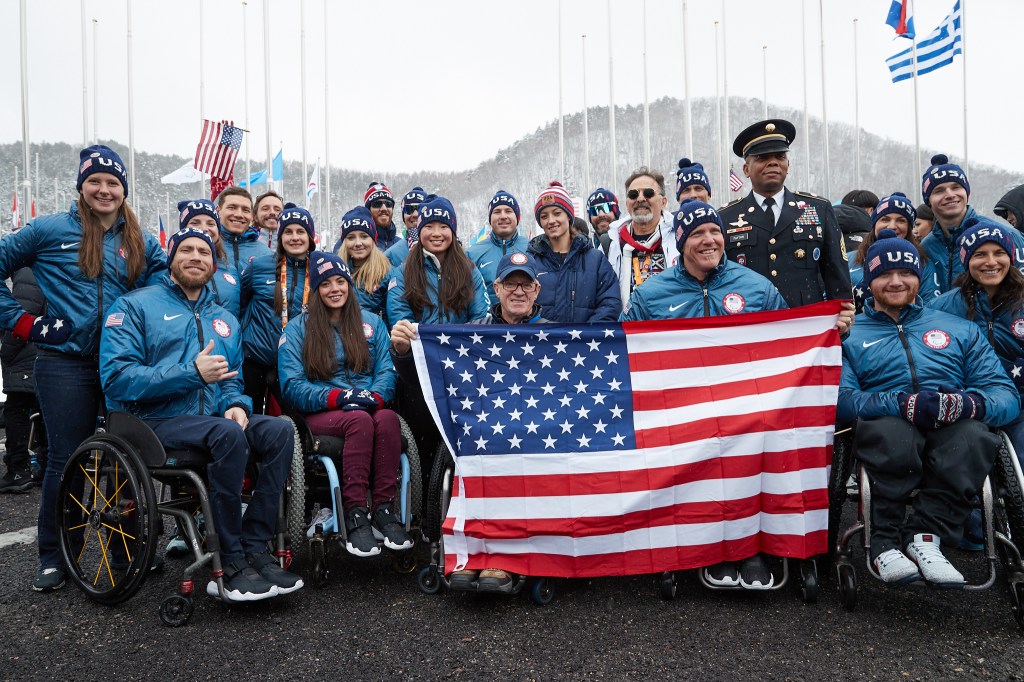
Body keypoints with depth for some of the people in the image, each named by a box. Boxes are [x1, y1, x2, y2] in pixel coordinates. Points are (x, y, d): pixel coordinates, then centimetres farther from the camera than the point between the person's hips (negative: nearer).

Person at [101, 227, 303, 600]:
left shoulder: (225, 321, 20)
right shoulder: (135, 306, 2)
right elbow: (116, 378, -10)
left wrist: (235, 405, -4)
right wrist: (192, 373, -18)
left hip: (211, 418, 6)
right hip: (154, 421, -5)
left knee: (279, 430, -23)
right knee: (228, 435, -35)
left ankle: (255, 551, -21)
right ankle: (232, 563, -25)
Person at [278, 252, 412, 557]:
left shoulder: (372, 323, 18)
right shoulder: (298, 329, 10)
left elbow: (387, 371, 9)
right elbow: (292, 385, 0)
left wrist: (375, 396, -15)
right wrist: (336, 397, -17)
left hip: (369, 406, 2)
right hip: (321, 413, -2)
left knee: (388, 418, -35)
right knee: (360, 420, -37)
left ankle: (383, 510, -31)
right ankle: (354, 515, -34)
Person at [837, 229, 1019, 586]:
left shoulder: (960, 330, 23)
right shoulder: (849, 335, 16)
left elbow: (1005, 394, 9)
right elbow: (840, 398, -4)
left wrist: (969, 403, -16)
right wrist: (902, 404, -22)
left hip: (952, 433, 2)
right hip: (885, 428, -1)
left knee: (974, 433, -34)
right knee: (893, 430, -37)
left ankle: (925, 535, -23)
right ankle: (885, 541, -22)